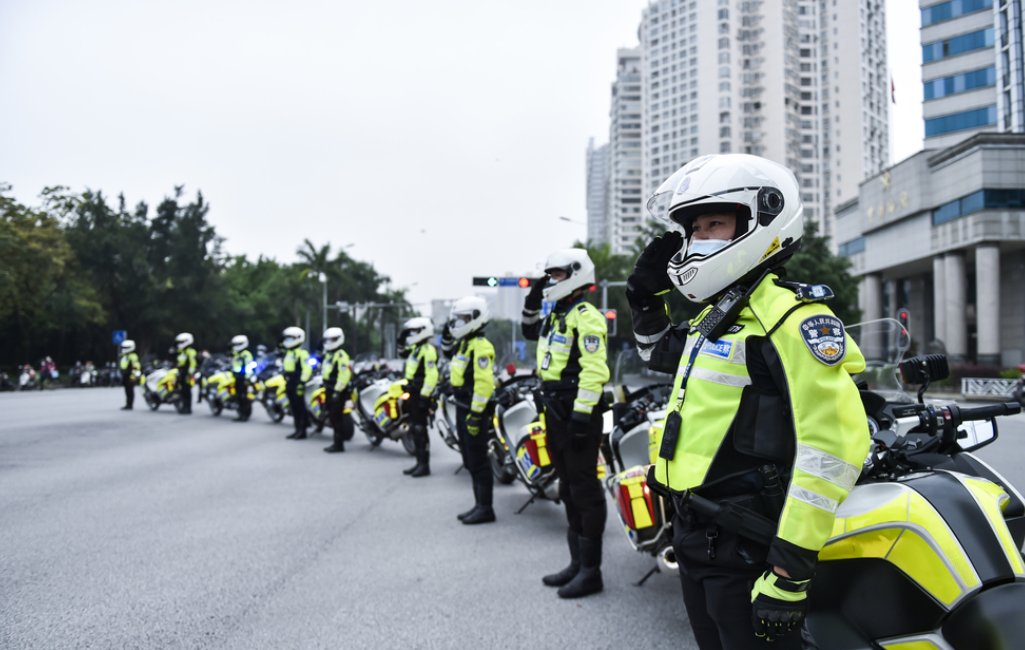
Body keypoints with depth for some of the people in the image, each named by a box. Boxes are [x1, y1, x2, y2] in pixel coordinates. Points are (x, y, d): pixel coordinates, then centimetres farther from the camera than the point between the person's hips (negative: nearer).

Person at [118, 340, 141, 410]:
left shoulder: (132, 356, -12)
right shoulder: (124, 356, 19)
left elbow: (136, 366, -19)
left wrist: (134, 375, -22)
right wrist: (122, 375, 28)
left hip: (130, 377, -10)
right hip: (125, 376, 10)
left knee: (130, 391, -8)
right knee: (127, 391, 12)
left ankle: (129, 405, -7)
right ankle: (127, 405, 16)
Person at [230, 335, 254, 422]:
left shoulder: (246, 354, -12)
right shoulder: (235, 354, 20)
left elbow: (249, 366, -19)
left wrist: (247, 378, -24)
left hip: (243, 378, -10)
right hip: (236, 378, 10)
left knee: (244, 396, -11)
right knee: (238, 396, 12)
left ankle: (245, 414, -8)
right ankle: (241, 413, 19)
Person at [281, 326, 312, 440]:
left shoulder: (302, 353, -13)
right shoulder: (288, 353, 18)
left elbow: (307, 369, -19)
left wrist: (302, 382, -23)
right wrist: (286, 382, 24)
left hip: (297, 385, -9)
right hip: (290, 384, 10)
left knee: (300, 408, -6)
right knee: (294, 408, 12)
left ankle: (302, 431, -3)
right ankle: (298, 430, 18)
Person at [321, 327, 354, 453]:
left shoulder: (341, 355, -15)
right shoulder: (328, 355, 17)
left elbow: (344, 375, -22)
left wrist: (337, 391, -25)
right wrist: (325, 387, 23)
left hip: (339, 391, -10)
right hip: (330, 390, 10)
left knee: (338, 418, -8)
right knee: (333, 417, 13)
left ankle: (338, 444, -4)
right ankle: (337, 442, 20)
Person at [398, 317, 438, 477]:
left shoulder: (428, 350, -16)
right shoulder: (416, 348, 14)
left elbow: (432, 375, -23)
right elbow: (403, 353, 35)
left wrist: (424, 396, -26)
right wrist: (401, 340, 17)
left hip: (421, 394, -10)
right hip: (413, 393, 10)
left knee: (420, 429, -9)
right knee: (414, 429, 12)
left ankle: (425, 465, -4)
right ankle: (420, 463, 19)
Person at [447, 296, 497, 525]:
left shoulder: (480, 346, -16)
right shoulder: (464, 344, 17)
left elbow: (484, 383, -23)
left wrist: (475, 414, -25)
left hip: (475, 411, -10)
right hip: (463, 409, 10)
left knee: (478, 461, -6)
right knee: (470, 461, 13)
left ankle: (485, 508, 0)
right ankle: (479, 505, 21)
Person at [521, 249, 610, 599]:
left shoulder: (586, 316, -12)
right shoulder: (556, 315, 17)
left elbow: (595, 370, -21)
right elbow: (531, 333, 38)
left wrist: (582, 414, -25)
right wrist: (531, 304, 22)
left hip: (578, 413, -10)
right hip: (556, 412, 10)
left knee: (584, 490, -5)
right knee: (568, 489, 14)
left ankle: (591, 570, 1)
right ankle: (577, 562, 24)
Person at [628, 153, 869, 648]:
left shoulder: (791, 317, -17)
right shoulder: (713, 316, 12)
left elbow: (833, 445, -26)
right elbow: (659, 354, 34)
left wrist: (790, 569, -26)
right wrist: (645, 296, 16)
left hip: (747, 551, -9)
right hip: (694, 537, 9)